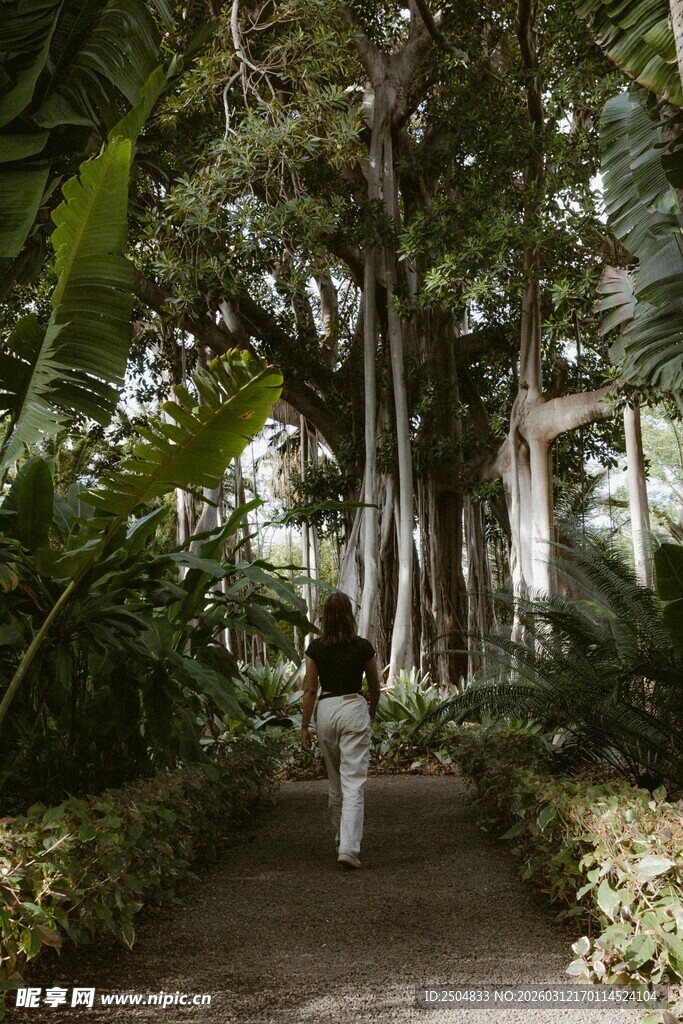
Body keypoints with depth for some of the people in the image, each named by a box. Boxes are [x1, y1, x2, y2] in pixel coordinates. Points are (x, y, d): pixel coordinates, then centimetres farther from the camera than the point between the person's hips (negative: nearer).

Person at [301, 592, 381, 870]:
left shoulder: (315, 647, -2)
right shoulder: (363, 647, -4)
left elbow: (310, 689, -1)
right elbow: (375, 688, 8)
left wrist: (304, 727, 7)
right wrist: (372, 715, 26)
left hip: (325, 710, 3)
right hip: (354, 708, -3)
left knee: (334, 780, 19)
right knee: (353, 782, -5)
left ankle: (342, 838, 32)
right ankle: (348, 848, -15)